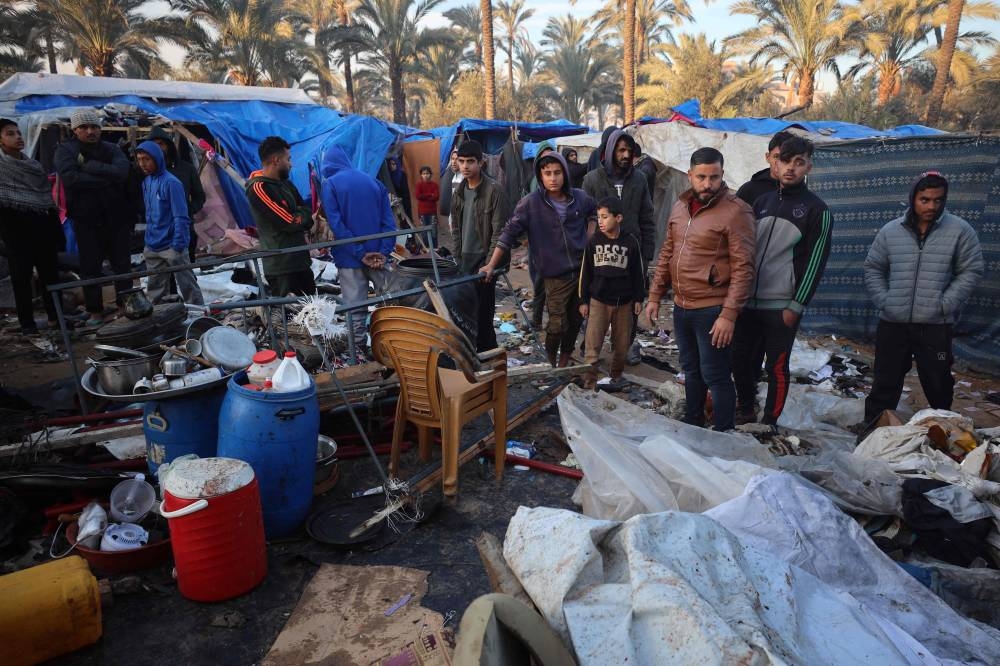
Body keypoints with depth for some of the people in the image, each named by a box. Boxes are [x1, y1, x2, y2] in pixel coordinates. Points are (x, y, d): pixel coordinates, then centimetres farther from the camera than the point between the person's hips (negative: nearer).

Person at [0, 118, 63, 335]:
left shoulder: (34, 165, 14)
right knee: (21, 277, 1)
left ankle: (55, 316, 17)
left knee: (50, 274, 7)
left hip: (43, 227, 5)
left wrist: (57, 231, 10)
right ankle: (27, 323, 7)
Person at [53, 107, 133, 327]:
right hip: (86, 219, -2)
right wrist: (105, 180, -15)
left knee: (122, 264, 9)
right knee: (90, 267, 2)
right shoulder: (65, 150, 0)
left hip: (117, 216, 2)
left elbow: (122, 171, -13)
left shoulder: (111, 149, 7)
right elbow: (70, 178, -17)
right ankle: (95, 311, 11)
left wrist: (88, 165, -17)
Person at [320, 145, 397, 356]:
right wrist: (384, 251, -4)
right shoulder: (374, 182, 10)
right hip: (378, 256, 3)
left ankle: (360, 349, 10)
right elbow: (388, 220, 3)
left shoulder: (329, 185, -2)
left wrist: (360, 253, -11)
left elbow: (336, 224, -12)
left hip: (350, 258, -3)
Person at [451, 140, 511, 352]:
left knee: (483, 311, -4)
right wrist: (458, 259, 12)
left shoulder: (493, 191, -12)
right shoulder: (459, 192, 10)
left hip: (484, 260, -7)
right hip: (465, 260, 7)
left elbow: (499, 231, -14)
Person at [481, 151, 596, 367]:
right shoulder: (531, 203, -12)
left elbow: (594, 211, 21)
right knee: (557, 325, -3)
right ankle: (551, 362, 26)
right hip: (556, 275, -4)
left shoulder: (580, 198, -1)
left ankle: (563, 363, 33)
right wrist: (491, 265, -15)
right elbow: (509, 234, -11)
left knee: (575, 321, 13)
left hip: (583, 270, 4)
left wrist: (590, 239, 8)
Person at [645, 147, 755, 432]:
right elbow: (667, 254, 15)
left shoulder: (736, 211, -13)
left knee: (715, 375, 2)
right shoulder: (680, 207, 9)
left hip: (712, 310, -7)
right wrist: (655, 296, 11)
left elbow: (743, 268, -16)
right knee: (691, 370, 20)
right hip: (681, 307, 7)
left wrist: (729, 314, -20)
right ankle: (692, 423, 36)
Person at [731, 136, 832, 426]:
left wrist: (796, 306, -11)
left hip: (781, 306, -5)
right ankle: (745, 411, 30)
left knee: (777, 367, 3)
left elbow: (815, 262, -7)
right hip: (748, 301, 5)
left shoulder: (817, 210, -3)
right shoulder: (762, 201, 12)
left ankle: (769, 423, 17)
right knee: (741, 361, 10)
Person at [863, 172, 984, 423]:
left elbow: (971, 271, 0)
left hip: (936, 326, -1)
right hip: (892, 324, 1)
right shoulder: (890, 231, 4)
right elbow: (873, 269, 11)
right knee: (885, 383, 9)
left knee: (938, 384, 11)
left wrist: (944, 305, -10)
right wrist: (884, 301, -2)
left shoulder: (960, 230, -1)